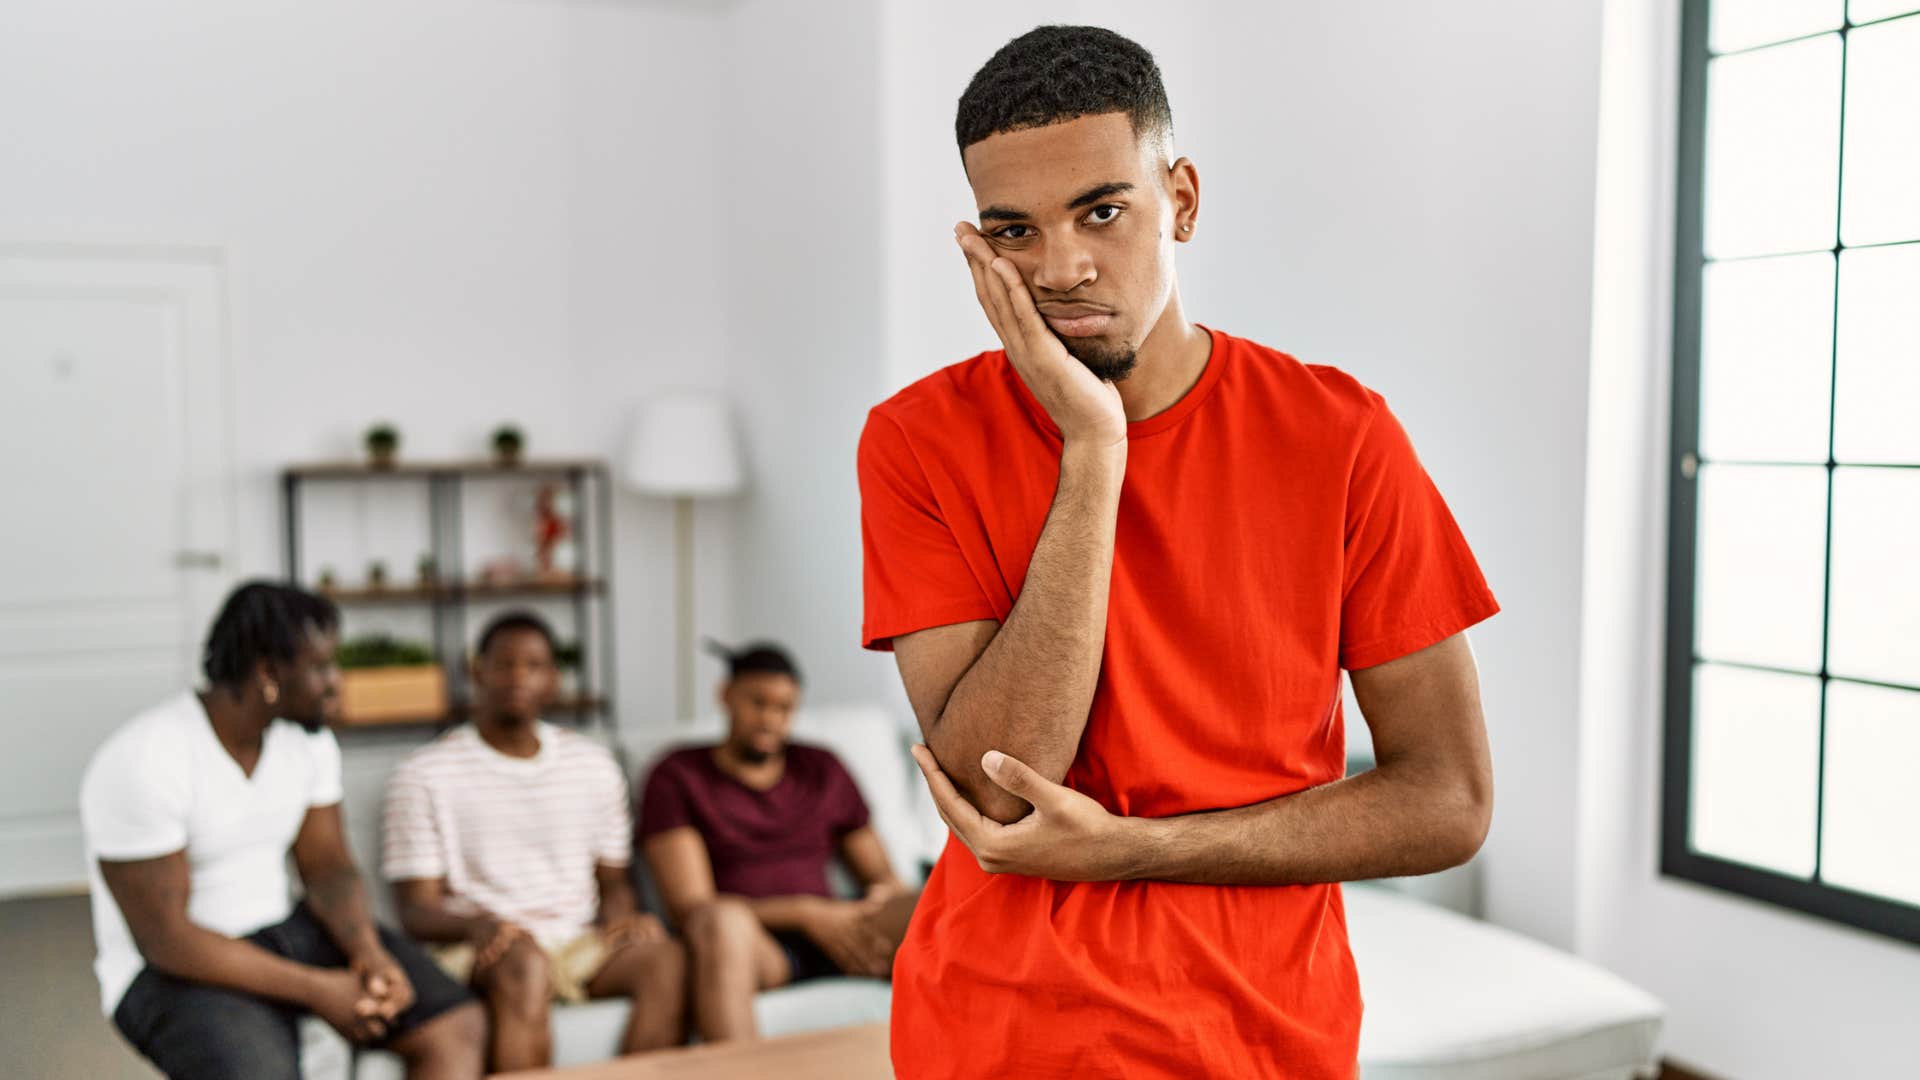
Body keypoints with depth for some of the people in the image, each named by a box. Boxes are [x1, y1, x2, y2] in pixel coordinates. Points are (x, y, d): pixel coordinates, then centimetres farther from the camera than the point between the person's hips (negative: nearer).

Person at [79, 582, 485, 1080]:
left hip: (284, 931, 7)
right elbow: (165, 940, -21)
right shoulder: (141, 763, -21)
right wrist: (316, 989, -22)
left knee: (458, 1025, -12)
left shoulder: (307, 741, 0)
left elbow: (328, 867, 6)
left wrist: (367, 949, -16)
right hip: (171, 968, -6)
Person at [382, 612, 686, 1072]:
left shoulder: (593, 763, 16)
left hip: (579, 944, 4)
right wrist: (477, 925, -24)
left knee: (666, 958, -28)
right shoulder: (424, 774, 3)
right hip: (475, 950, -3)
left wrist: (621, 914, -5)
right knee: (524, 964, -39)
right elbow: (415, 909, -1)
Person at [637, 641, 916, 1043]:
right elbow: (689, 907, -3)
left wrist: (887, 894, -5)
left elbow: (884, 878, 22)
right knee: (723, 920, -40)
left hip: (831, 937, 4)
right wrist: (807, 913, -14)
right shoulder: (676, 777, 8)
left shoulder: (822, 770, 20)